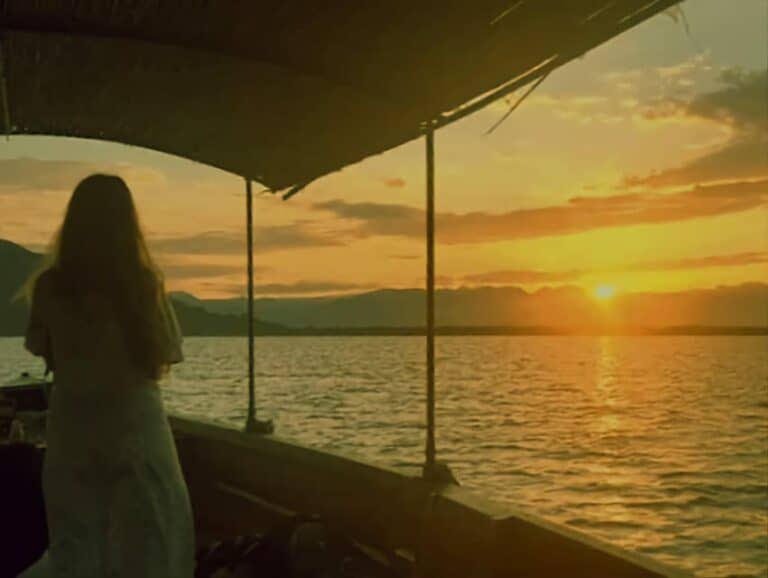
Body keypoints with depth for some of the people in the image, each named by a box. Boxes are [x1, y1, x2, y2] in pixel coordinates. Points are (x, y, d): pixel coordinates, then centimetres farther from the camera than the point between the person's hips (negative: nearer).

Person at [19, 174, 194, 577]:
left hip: (71, 431, 3)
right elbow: (169, 352, -4)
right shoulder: (143, 282, -13)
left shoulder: (49, 286, -7)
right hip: (135, 428, -2)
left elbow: (43, 351, 7)